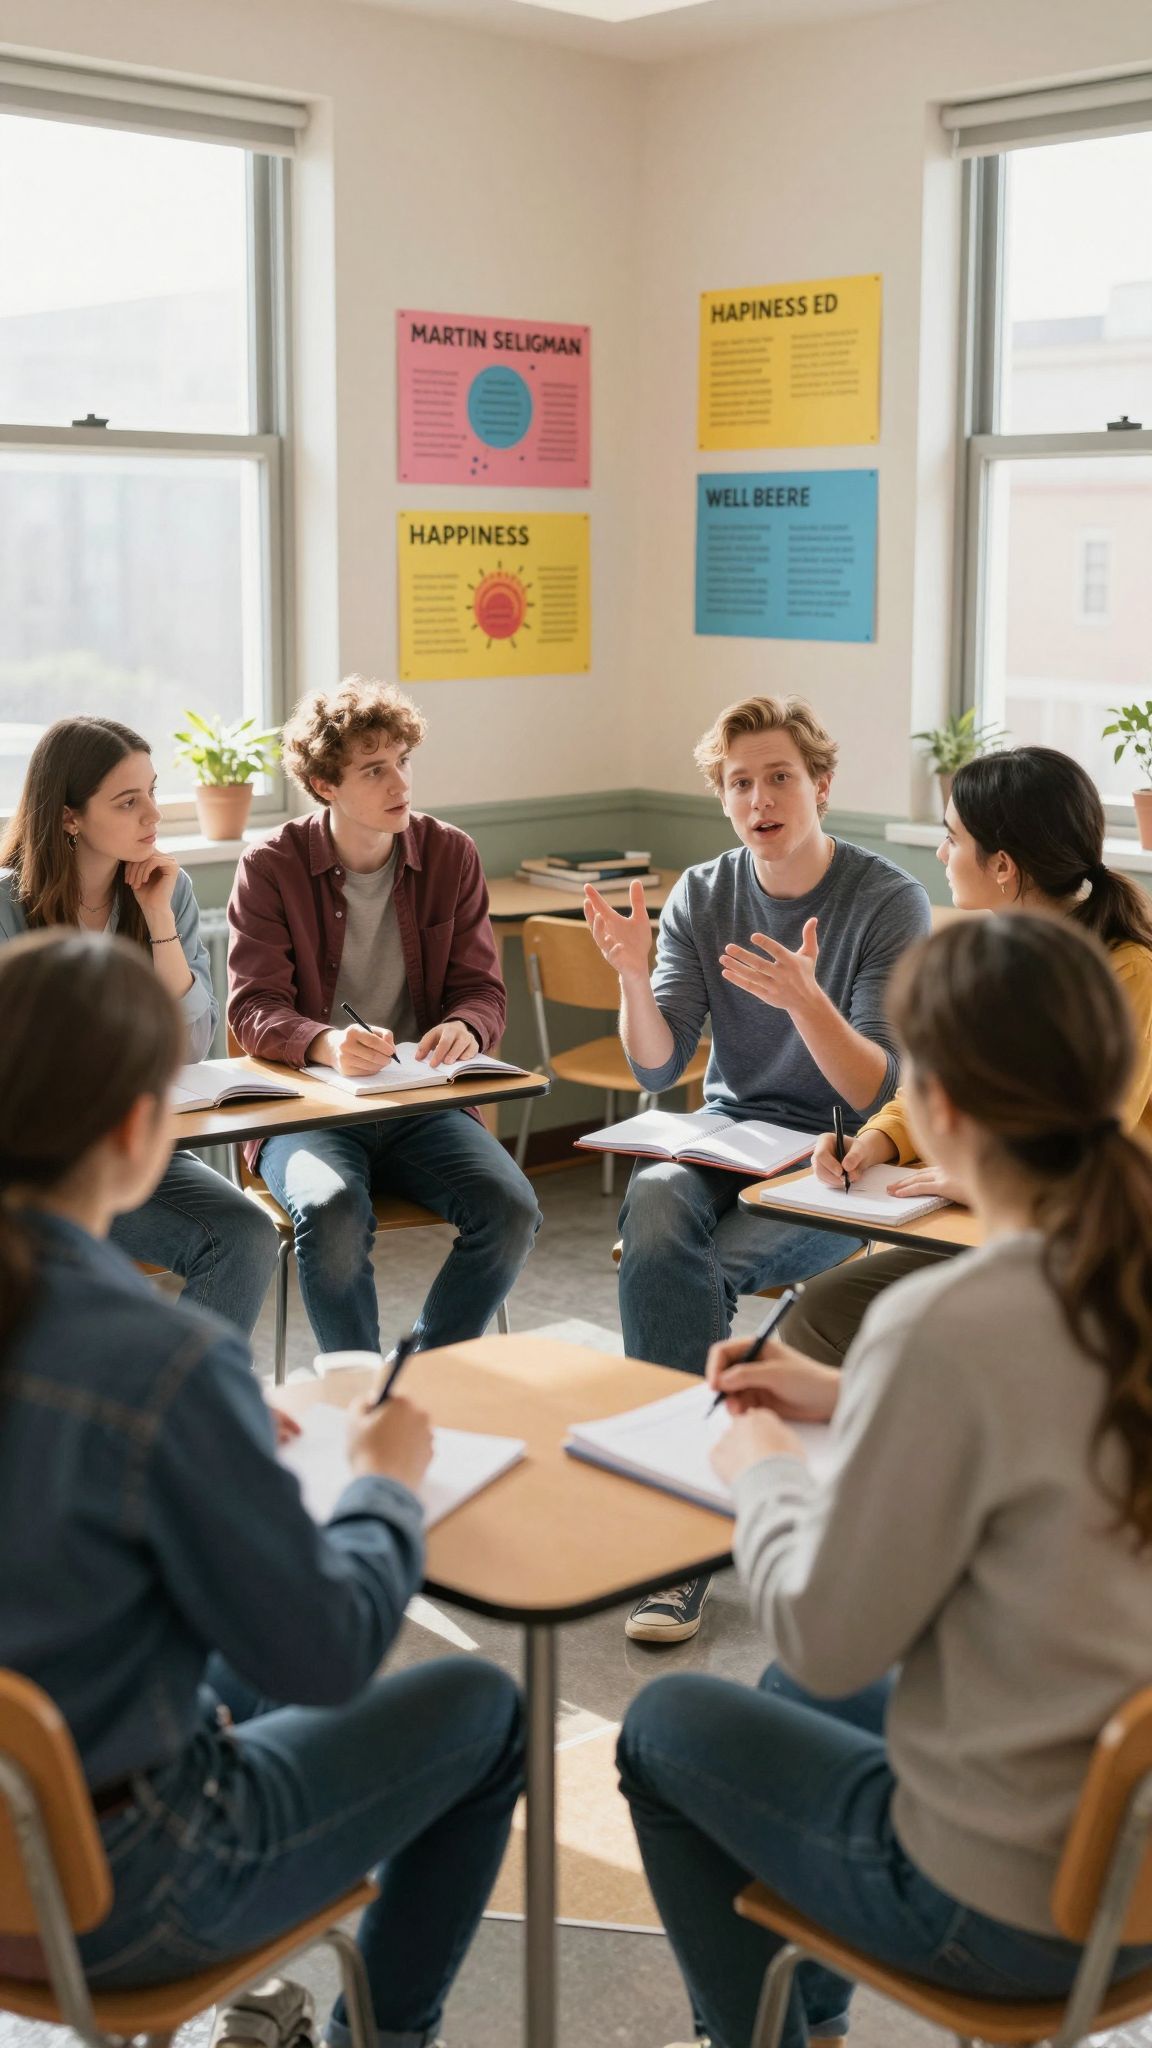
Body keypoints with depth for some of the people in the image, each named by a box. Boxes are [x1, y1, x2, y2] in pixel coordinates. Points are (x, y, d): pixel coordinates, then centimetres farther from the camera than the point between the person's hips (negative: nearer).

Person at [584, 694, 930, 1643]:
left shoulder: (890, 902, -8)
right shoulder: (701, 896, 5)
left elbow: (881, 1093, -14)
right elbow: (658, 1068, 0)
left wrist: (804, 1001, -32)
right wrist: (634, 976, -19)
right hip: (726, 1139, 3)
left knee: (696, 1270, -30)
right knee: (653, 1209, -31)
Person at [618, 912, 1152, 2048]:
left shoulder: (944, 1324, -30)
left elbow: (825, 1634, -19)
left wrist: (765, 1474, -2)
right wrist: (846, 1399, 12)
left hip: (1008, 1904, -7)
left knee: (663, 1727, 17)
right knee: (793, 1694, 31)